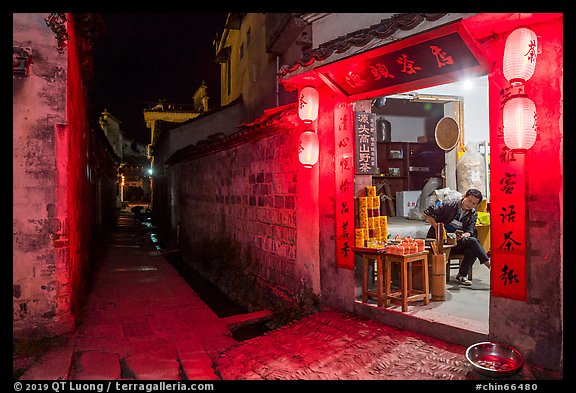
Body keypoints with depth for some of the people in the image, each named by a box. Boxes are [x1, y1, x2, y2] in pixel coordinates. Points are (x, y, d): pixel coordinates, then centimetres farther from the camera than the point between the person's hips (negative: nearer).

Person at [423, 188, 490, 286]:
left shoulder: (473, 214, 9)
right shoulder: (449, 205, -8)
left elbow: (470, 232, 1)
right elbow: (427, 213, -11)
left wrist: (463, 236, -23)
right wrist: (437, 227, -20)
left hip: (457, 241, 5)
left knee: (472, 250, -27)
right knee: (472, 241, -24)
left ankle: (462, 275, -12)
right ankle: (489, 264, -11)